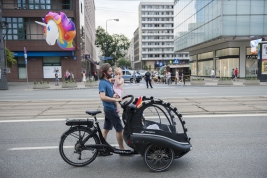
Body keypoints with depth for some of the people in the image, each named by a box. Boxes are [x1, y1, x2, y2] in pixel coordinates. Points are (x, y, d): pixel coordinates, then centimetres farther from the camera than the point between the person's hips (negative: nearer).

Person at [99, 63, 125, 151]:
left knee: (106, 128, 13)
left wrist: (114, 95, 2)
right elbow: (102, 97, -29)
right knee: (119, 129, -1)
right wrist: (115, 99, -25)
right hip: (110, 109, -9)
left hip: (110, 108, 9)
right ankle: (122, 149, 10)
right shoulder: (103, 83, -16)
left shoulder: (108, 82, 13)